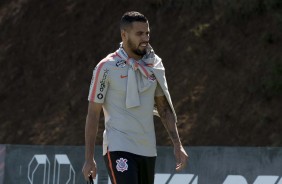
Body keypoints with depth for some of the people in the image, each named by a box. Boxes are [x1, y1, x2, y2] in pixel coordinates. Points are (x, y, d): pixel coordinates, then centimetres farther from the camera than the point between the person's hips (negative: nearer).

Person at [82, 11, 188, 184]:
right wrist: (89, 158, -9)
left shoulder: (154, 65, 8)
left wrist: (178, 145, 6)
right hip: (118, 149, -6)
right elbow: (93, 114, -5)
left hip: (148, 150, 6)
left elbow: (164, 108, 15)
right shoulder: (106, 68, -7)